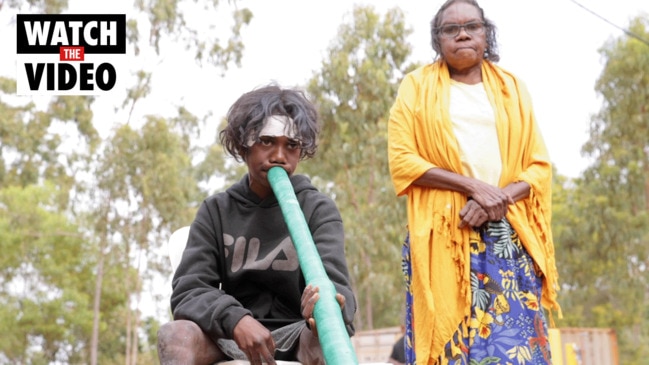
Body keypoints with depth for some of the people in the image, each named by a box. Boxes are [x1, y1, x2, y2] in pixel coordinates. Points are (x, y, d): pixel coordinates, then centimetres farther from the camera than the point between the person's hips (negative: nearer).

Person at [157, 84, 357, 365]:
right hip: (233, 337, 2)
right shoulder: (216, 210, 7)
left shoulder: (319, 209, 2)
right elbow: (187, 291, -5)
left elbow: (334, 283, -14)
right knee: (174, 336, -30)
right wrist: (235, 320, -27)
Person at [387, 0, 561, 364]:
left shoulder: (513, 88, 16)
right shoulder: (418, 87, 10)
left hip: (509, 237, 2)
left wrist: (500, 198, -10)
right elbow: (402, 161, -2)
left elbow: (540, 166, 10)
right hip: (444, 235, -2)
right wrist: (473, 187, -12)